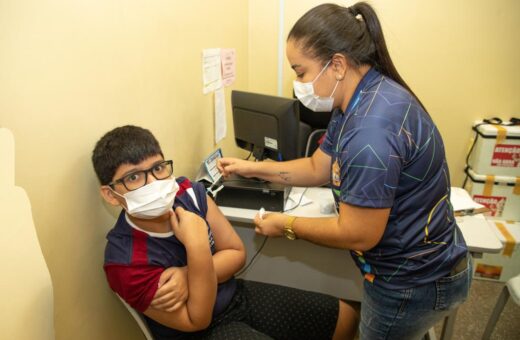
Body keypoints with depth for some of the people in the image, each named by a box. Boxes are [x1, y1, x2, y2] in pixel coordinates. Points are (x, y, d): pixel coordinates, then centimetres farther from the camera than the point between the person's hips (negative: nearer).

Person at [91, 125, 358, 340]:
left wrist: (187, 275, -26)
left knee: (344, 317, 10)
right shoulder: (126, 261, -26)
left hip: (236, 295, 5)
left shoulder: (188, 192, -16)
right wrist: (197, 247, -36)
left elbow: (236, 254, -7)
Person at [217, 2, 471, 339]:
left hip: (415, 283, -9)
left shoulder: (372, 128, -33)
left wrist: (286, 225, -13)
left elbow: (356, 234, -27)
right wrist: (251, 168, 5)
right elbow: (319, 168, 9)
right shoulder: (360, 101, 0)